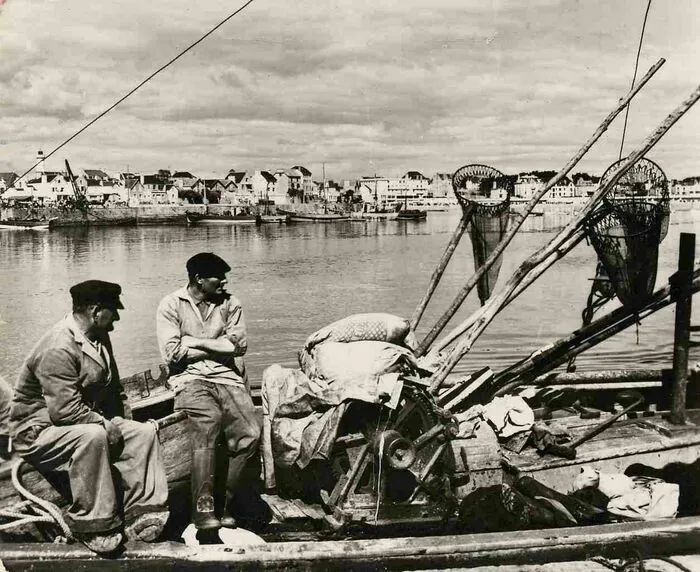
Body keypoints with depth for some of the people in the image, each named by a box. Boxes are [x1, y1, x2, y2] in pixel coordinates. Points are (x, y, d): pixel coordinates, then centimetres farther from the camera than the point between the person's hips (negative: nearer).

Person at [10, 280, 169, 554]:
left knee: (144, 432, -7)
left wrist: (125, 422, 5)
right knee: (92, 436, -38)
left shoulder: (99, 339, 7)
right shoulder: (58, 349, -25)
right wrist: (107, 425, -20)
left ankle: (141, 516, -8)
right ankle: (93, 526, -25)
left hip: (92, 422, 9)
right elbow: (66, 411, -31)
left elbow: (113, 387, 19)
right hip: (39, 431, -9)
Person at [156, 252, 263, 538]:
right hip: (190, 378, -3)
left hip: (227, 376, 3)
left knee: (251, 433, -21)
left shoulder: (230, 304, 14)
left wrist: (194, 342, -3)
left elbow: (239, 344, 2)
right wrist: (218, 347, 0)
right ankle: (204, 509, -33)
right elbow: (172, 353, -5)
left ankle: (228, 504, -9)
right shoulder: (171, 305, 5)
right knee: (206, 431, -33)